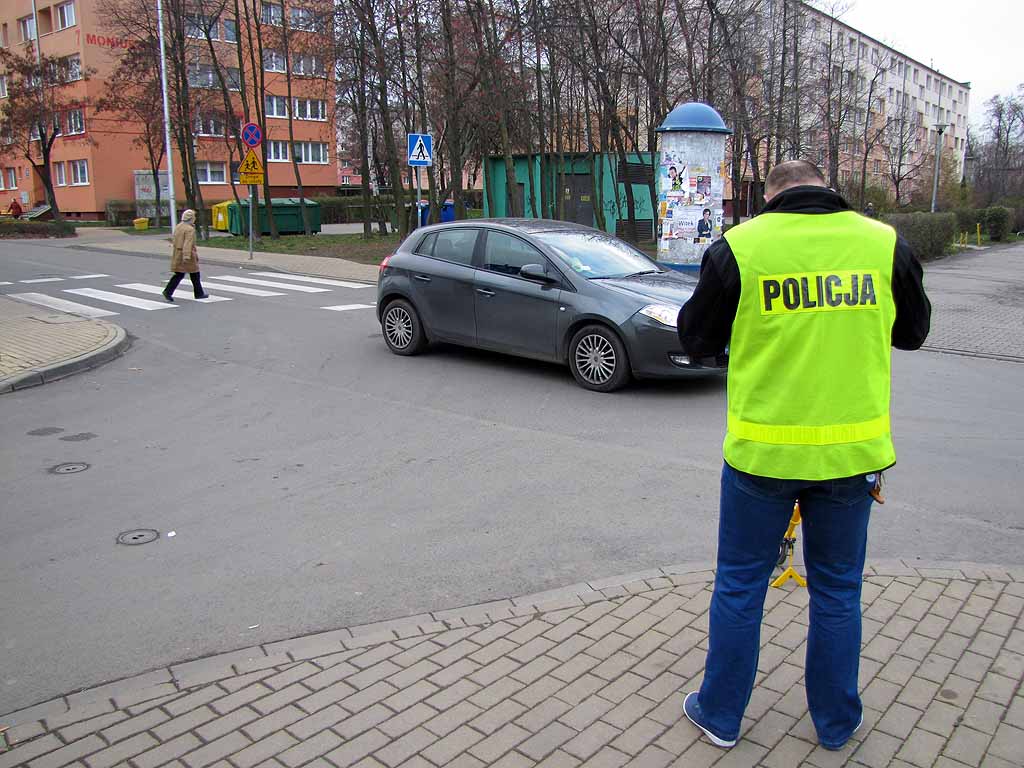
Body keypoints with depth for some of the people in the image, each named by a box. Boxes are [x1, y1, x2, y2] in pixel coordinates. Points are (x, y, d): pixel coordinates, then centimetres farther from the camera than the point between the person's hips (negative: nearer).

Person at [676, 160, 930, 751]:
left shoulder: (739, 247, -9)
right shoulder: (886, 243, -2)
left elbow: (696, 340, 1)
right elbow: (914, 331, 13)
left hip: (762, 452, -2)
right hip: (852, 452, 2)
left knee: (739, 587, 15)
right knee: (838, 591, 19)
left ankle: (720, 715, 30)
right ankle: (837, 723, 35)